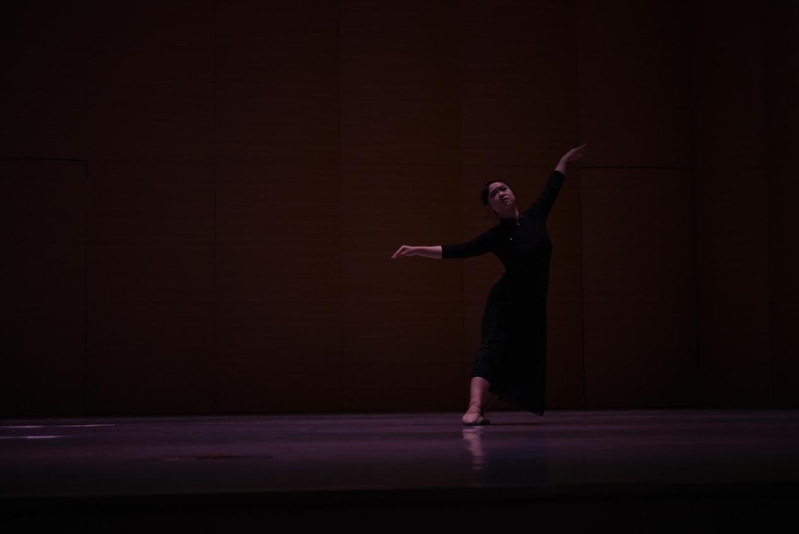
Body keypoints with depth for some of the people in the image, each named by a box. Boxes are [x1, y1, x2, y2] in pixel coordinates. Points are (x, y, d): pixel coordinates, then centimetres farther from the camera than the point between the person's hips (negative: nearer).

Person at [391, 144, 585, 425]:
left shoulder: (534, 217, 2)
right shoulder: (496, 236, -7)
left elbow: (551, 190, 18)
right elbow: (456, 251, -11)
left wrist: (564, 160, 32)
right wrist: (417, 250, -20)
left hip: (533, 307, 4)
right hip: (505, 302, -4)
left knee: (521, 364, 5)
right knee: (491, 349, -22)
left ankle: (480, 410, 15)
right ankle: (474, 408, -38)